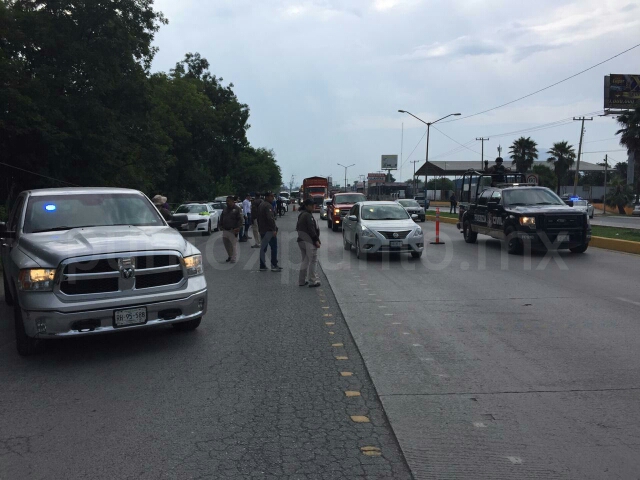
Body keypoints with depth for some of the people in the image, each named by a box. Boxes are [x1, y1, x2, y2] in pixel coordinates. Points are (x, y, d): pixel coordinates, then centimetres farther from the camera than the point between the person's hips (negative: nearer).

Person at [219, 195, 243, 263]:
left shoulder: (237, 209, -5)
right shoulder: (225, 209, 15)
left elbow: (240, 220, -10)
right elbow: (221, 218, 24)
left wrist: (238, 228, -18)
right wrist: (221, 225, 13)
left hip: (233, 230, -7)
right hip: (225, 230, 7)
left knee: (234, 244, -4)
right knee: (226, 243, 13)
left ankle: (233, 259, 3)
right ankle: (230, 256, 31)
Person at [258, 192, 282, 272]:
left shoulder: (260, 205, 17)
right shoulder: (268, 206, -15)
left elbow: (258, 218, 22)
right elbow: (270, 218, -25)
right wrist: (274, 229, -25)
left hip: (262, 230, 9)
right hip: (269, 230, -9)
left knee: (263, 248, 11)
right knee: (274, 247, -3)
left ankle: (262, 266, 13)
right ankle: (274, 266, -3)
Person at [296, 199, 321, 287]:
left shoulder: (301, 215, 17)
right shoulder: (308, 215, -13)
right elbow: (311, 229, -18)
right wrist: (316, 240, -16)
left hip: (301, 240, 10)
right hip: (308, 241, -9)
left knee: (305, 260, 16)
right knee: (313, 261, -3)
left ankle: (301, 281, 17)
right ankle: (312, 281, -2)